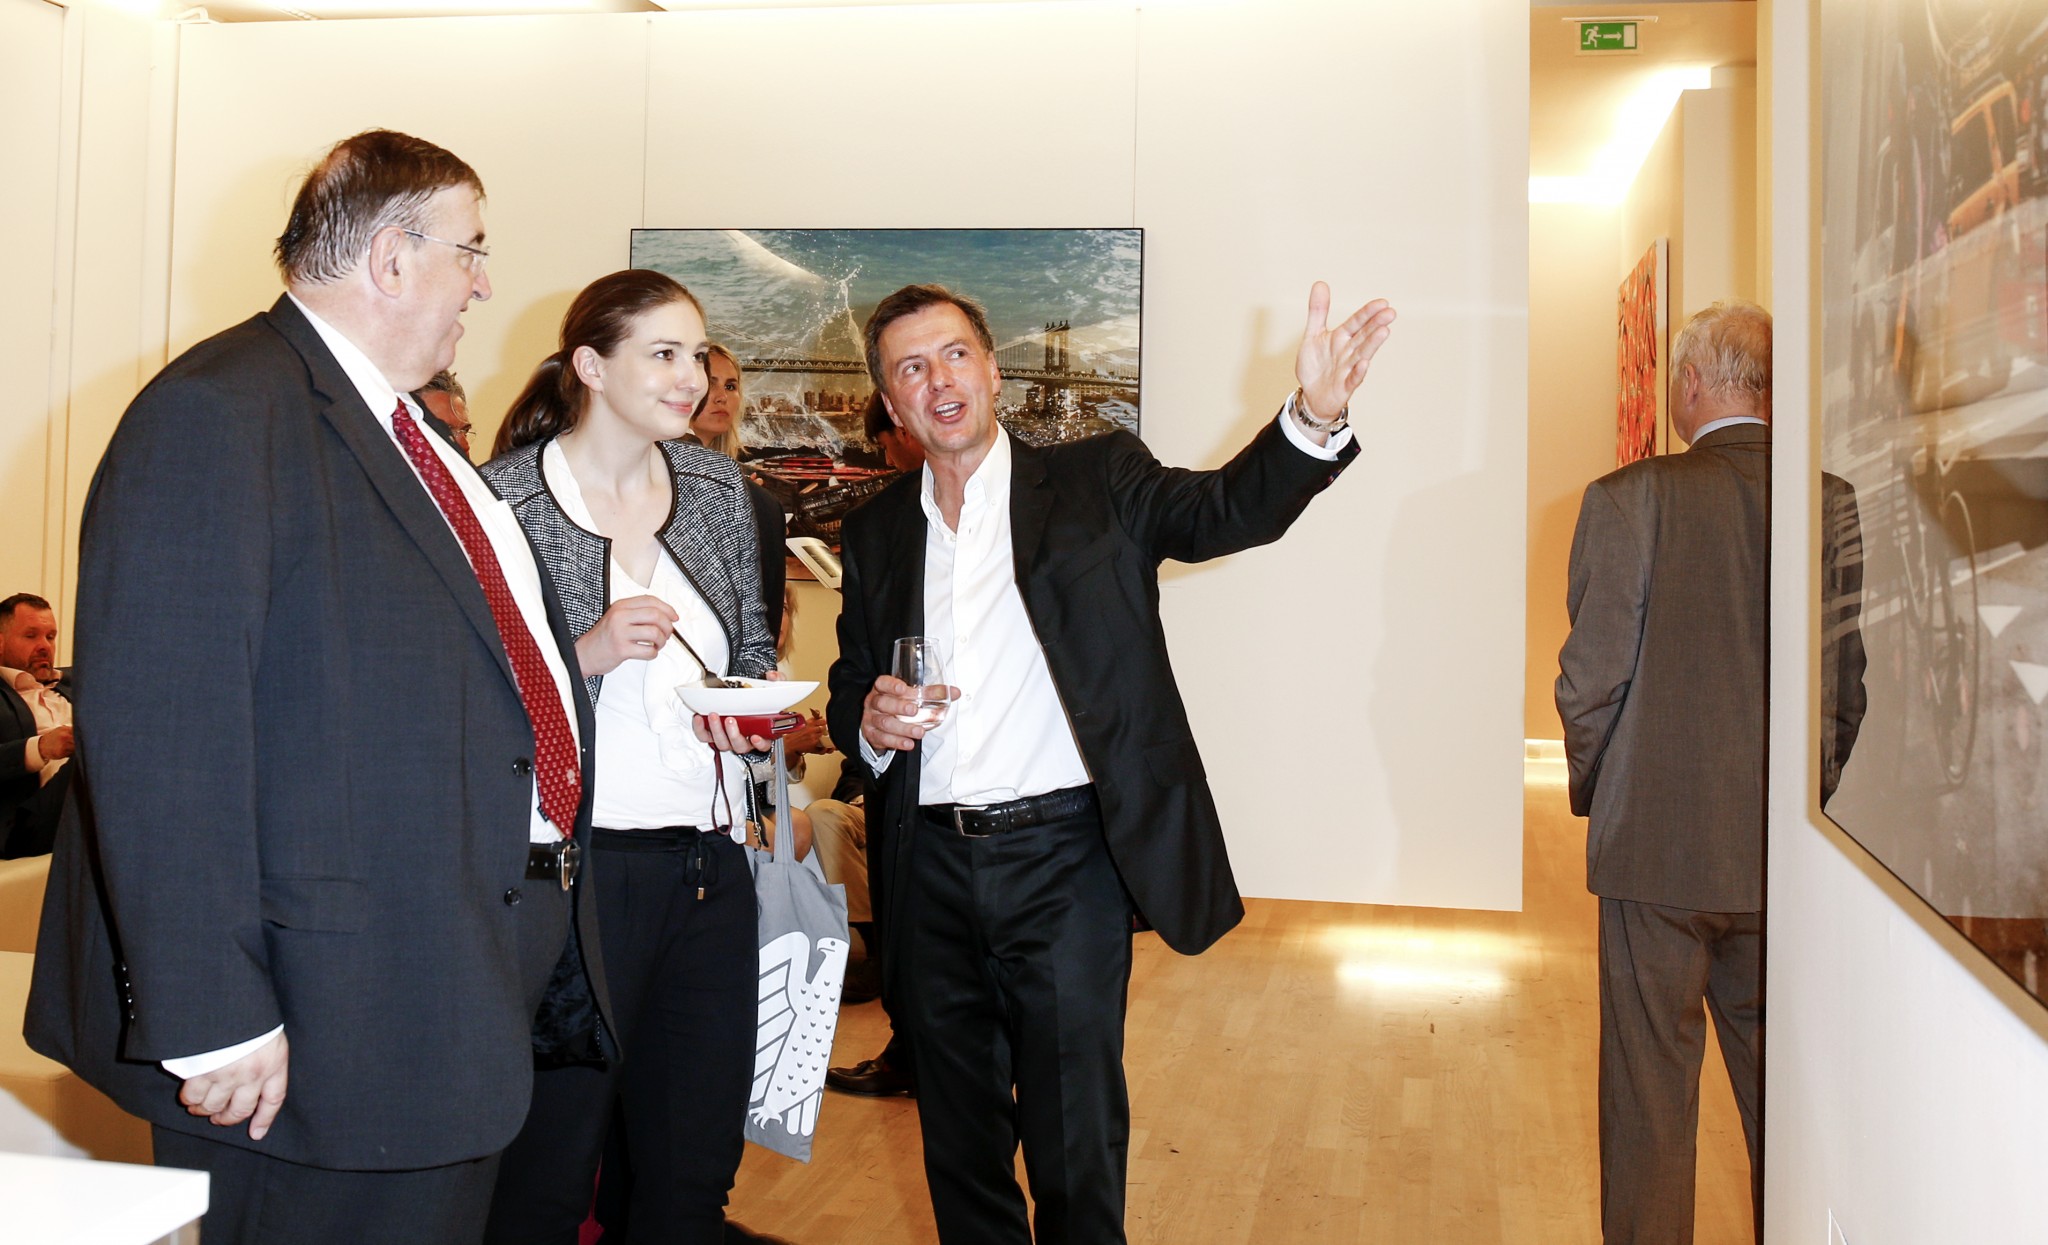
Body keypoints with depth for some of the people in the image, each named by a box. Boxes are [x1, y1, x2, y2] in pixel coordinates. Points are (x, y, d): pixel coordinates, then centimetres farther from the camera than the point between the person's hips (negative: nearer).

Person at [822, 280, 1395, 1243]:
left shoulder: (1095, 483, 1)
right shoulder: (877, 531, 11)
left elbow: (1224, 508, -14)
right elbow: (849, 688, 18)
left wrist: (1314, 416, -33)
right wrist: (869, 722, -6)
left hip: (1061, 855, -4)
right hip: (932, 868, 4)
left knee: (1075, 1144, 3)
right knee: (958, 1139, 17)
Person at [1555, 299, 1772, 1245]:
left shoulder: (1631, 499, -12)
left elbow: (1591, 678, -11)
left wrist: (1594, 793, 6)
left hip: (1661, 839, -3)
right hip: (1792, 848, 4)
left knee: (1651, 1081, 9)